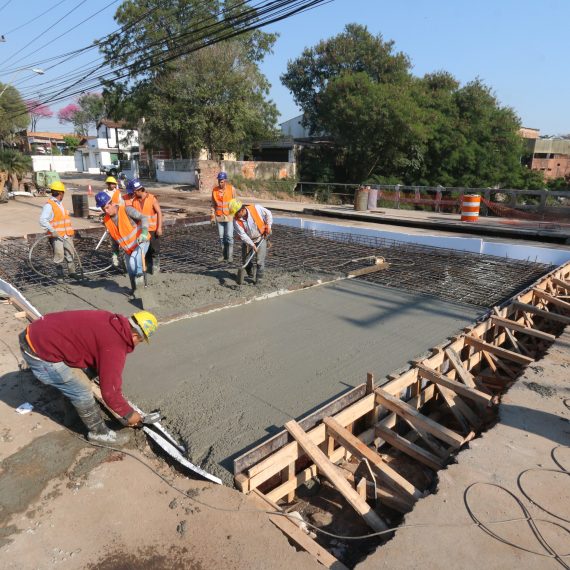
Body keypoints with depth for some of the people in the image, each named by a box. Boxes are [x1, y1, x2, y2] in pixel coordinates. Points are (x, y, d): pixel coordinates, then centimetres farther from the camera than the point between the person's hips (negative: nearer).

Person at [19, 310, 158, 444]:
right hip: (40, 352, -9)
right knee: (82, 392, 1)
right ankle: (99, 432, 20)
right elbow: (109, 392, -17)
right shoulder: (114, 346, -22)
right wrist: (129, 414, -2)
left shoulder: (111, 322, 5)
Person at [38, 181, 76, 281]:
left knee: (70, 253, 10)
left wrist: (70, 232, 23)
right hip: (56, 235, -8)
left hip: (67, 235, 8)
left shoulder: (60, 203, 16)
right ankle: (60, 275, 7)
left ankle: (72, 272, 21)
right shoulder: (49, 205, -11)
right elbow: (42, 220, -18)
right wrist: (52, 230, -27)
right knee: (59, 256, -5)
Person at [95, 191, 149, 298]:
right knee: (131, 272, 12)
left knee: (133, 262, -31)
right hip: (127, 249, 6)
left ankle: (140, 276, -3)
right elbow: (114, 238, 11)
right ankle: (136, 291, 33)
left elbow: (143, 218, -27)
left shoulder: (126, 210, -19)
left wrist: (144, 232, -43)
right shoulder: (106, 221, -2)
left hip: (141, 242, -6)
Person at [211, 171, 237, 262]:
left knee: (229, 236, -6)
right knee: (221, 237, 6)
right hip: (219, 217, 3)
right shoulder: (214, 190, 2)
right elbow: (213, 204, 7)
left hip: (229, 216, -3)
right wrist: (212, 217, 3)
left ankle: (230, 255, 2)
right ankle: (224, 255, 15)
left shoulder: (231, 189, -4)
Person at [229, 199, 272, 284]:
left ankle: (259, 278, 6)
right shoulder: (236, 220, -21)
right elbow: (242, 235, -21)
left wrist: (268, 226, -10)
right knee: (245, 259, 8)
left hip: (261, 238, -2)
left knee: (260, 260, -7)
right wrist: (252, 245, -25)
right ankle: (250, 273, 37)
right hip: (247, 240, 2)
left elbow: (268, 214, -6)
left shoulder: (256, 208, -24)